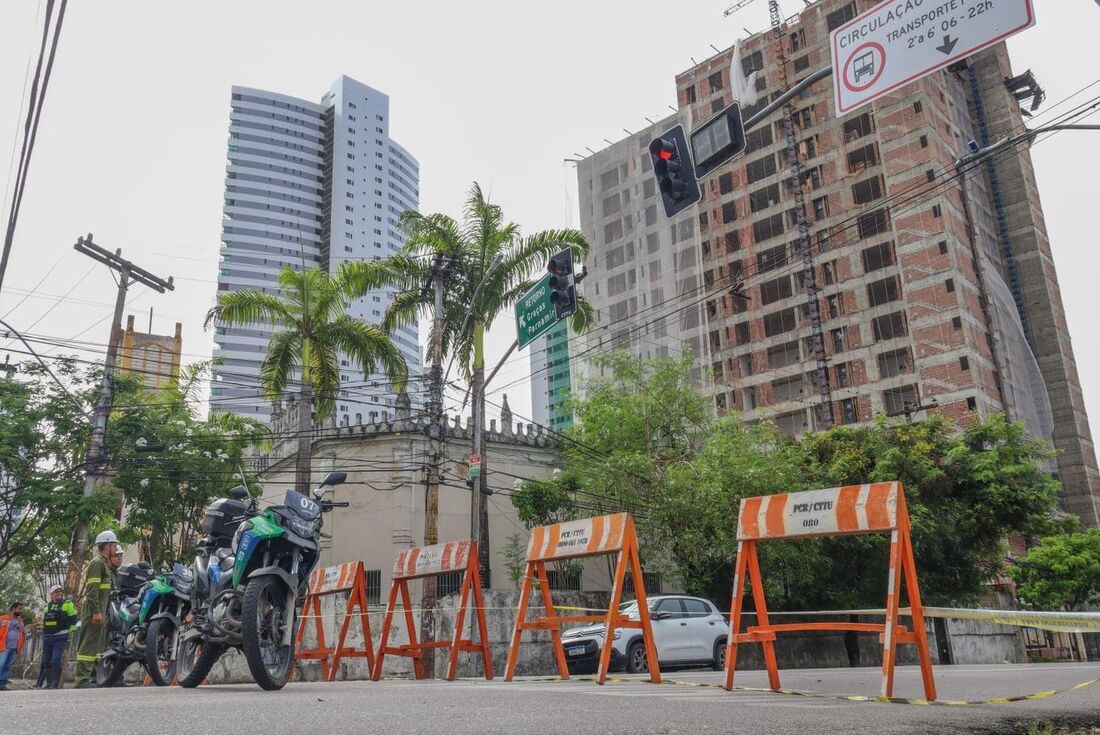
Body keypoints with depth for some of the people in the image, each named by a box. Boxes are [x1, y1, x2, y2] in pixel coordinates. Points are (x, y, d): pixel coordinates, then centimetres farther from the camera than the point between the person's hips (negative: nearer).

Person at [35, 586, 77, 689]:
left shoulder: (68, 604, 0)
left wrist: (68, 632, -4)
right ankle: (48, 683, 16)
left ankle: (55, 684, -14)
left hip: (60, 638, -6)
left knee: (56, 661, -14)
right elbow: (44, 620, 27)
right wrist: (45, 633, 19)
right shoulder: (47, 606, 15)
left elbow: (73, 620, -1)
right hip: (47, 637, 6)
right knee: (46, 661, 8)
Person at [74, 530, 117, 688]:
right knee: (89, 644, -11)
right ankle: (83, 680, -12)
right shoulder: (97, 562, -9)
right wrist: (96, 611, -23)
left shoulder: (105, 565, 23)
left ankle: (92, 678, 15)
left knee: (98, 644, 11)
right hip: (94, 611, -10)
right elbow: (92, 589, -18)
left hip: (100, 612, 10)